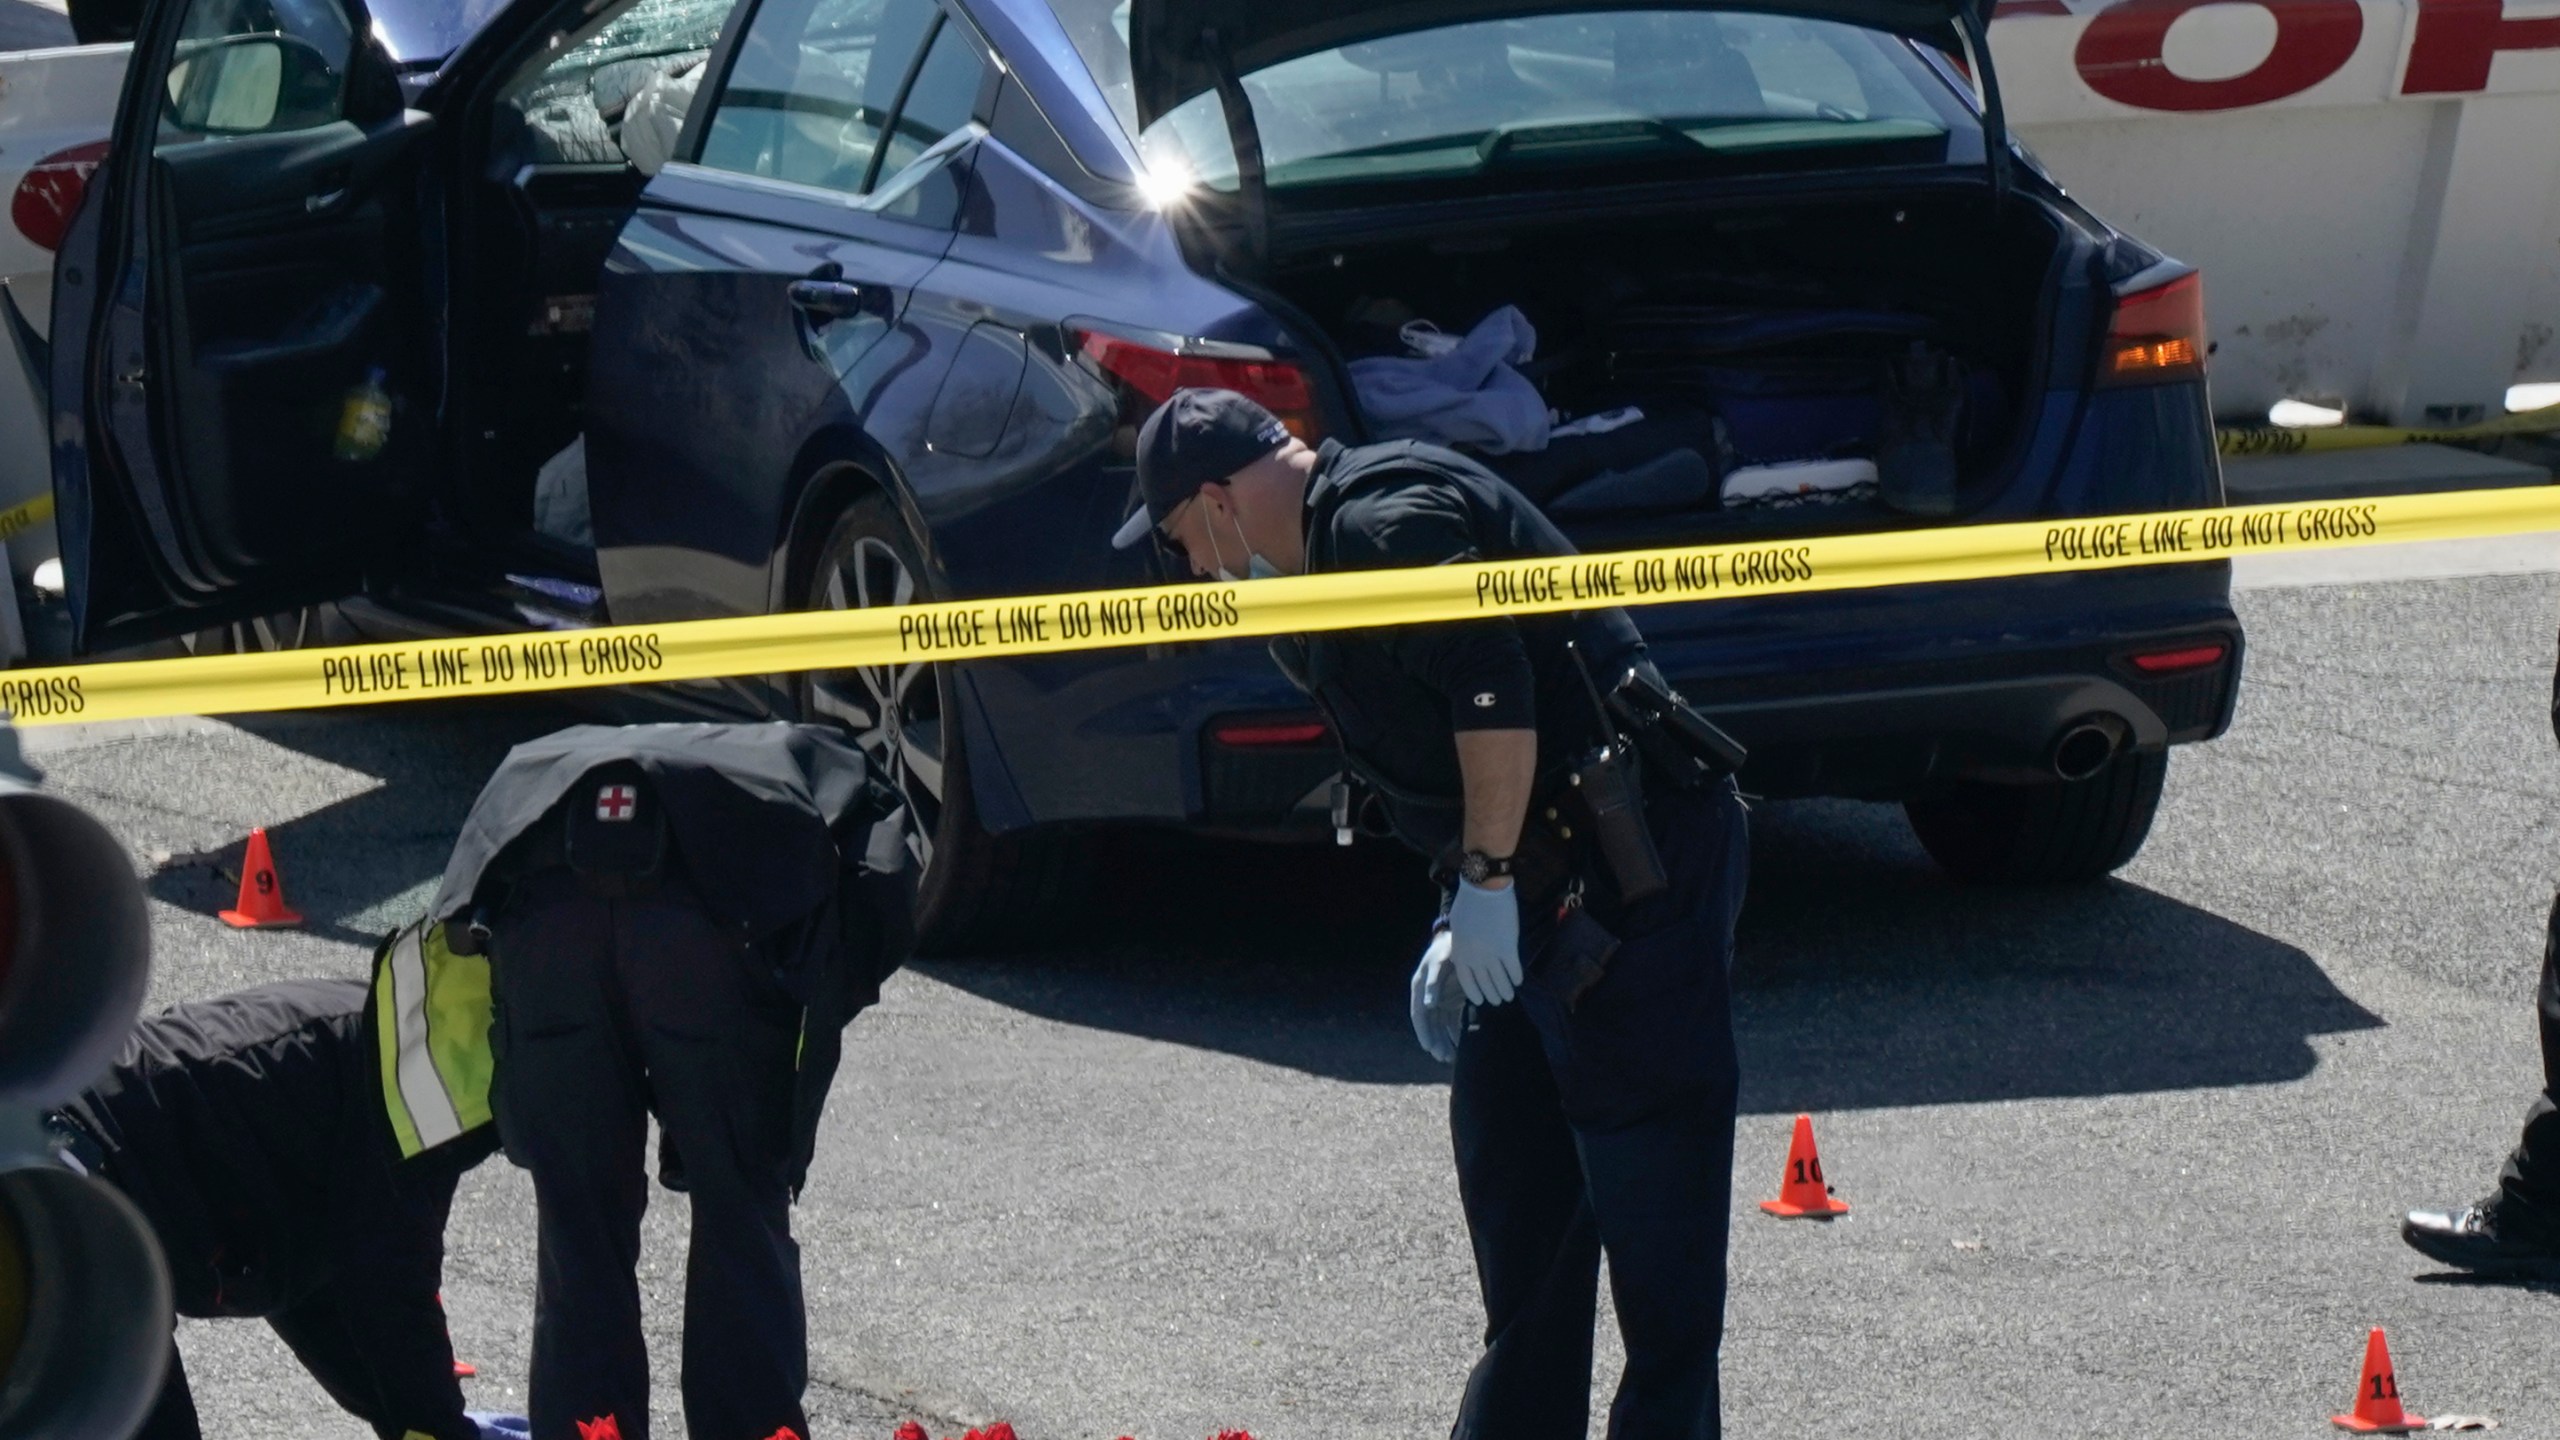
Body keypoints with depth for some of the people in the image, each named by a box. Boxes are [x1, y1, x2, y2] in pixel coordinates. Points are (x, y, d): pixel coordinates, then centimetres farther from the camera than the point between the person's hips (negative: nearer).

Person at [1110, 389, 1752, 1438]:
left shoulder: (1388, 524, -14)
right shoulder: (1341, 539, 19)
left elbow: (1495, 694, -24)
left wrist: (1486, 878, -16)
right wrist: (1462, 916, 20)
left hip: (1631, 872, -11)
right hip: (1547, 897, 11)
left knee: (1650, 1199, -7)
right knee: (1509, 1166, 16)